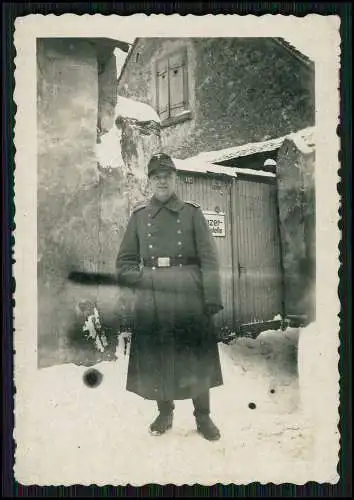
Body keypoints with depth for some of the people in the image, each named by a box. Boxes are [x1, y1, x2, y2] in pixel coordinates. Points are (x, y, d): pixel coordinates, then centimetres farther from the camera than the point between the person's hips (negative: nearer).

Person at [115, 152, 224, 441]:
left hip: (189, 298, -1)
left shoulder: (192, 213, 4)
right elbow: (124, 262, 10)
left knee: (198, 357, 4)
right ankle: (164, 414, 28)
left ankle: (203, 417, 22)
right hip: (152, 301, 2)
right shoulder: (139, 216, 9)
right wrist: (146, 280, -6)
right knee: (155, 358, 8)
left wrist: (213, 298, -11)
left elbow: (209, 259, -3)